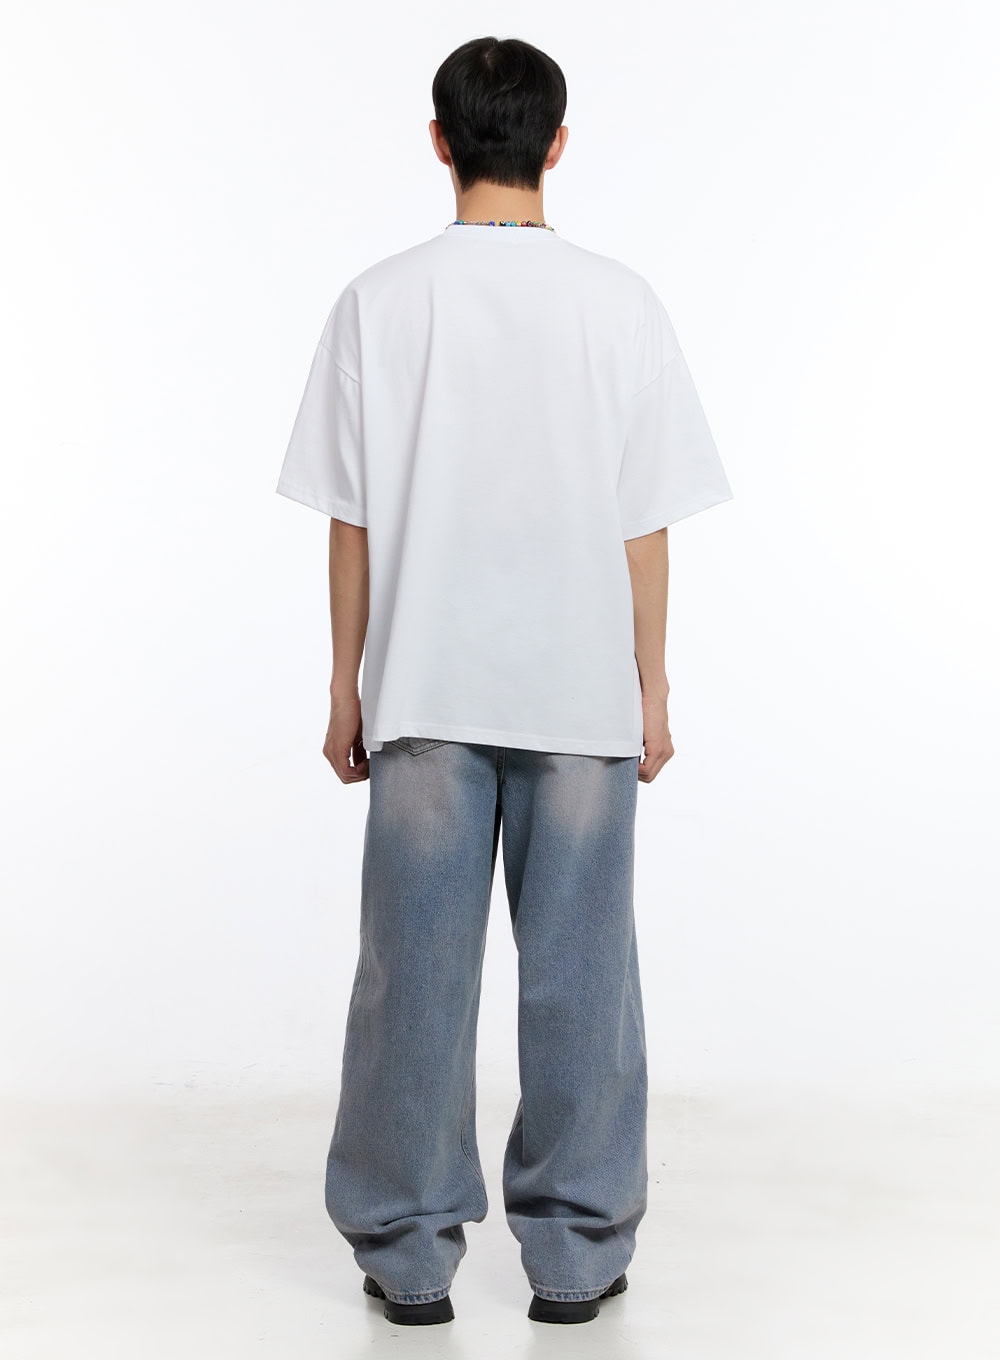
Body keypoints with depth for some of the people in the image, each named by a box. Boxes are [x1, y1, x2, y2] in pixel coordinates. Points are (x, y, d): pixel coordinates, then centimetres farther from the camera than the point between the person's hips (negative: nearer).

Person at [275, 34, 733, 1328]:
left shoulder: (379, 302, -3)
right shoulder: (620, 303, -3)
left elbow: (351, 521, -1)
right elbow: (645, 523, -2)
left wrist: (346, 688, 8)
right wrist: (651, 690, 7)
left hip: (424, 691, 0)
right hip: (580, 691, 0)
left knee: (415, 970, 7)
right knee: (578, 970, 7)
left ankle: (408, 1247, 15)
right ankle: (577, 1248, 15)